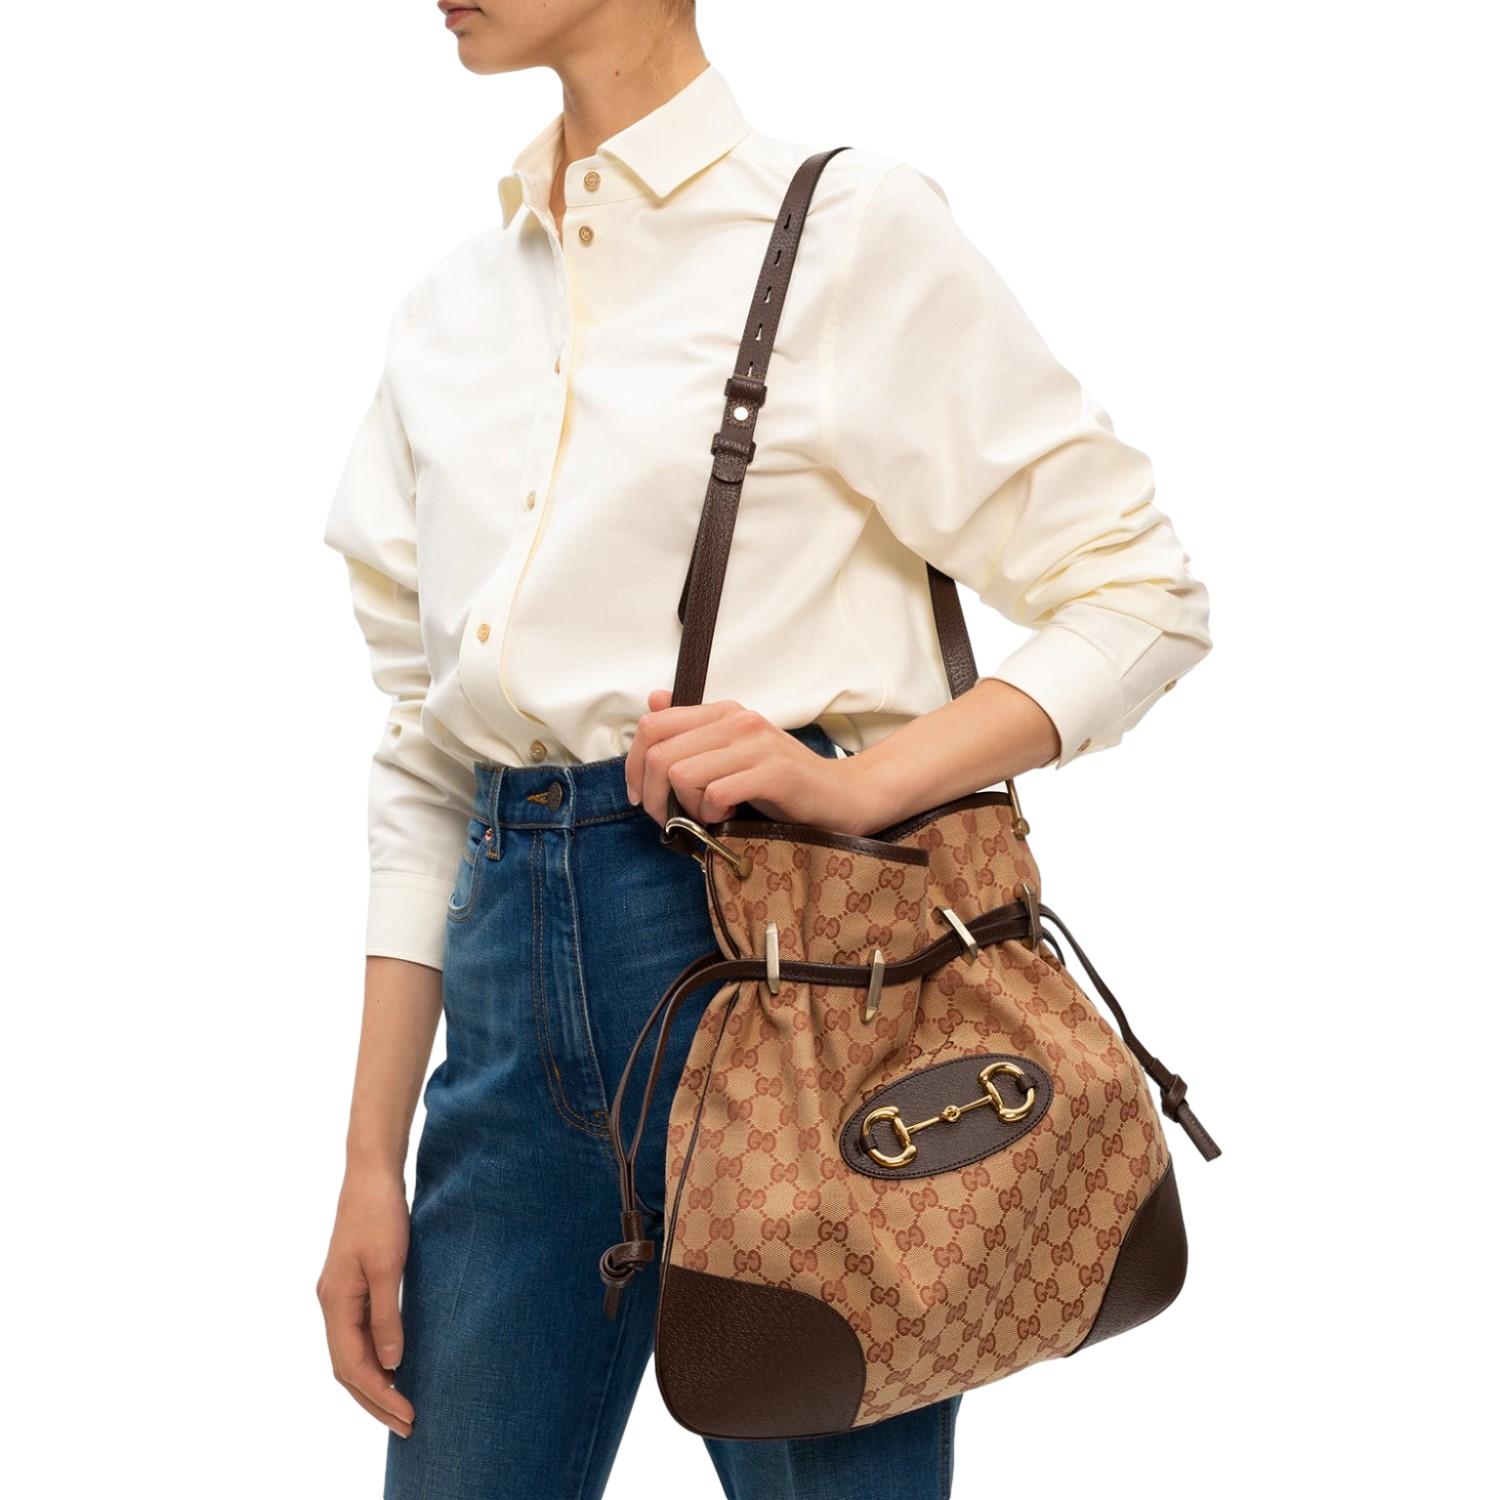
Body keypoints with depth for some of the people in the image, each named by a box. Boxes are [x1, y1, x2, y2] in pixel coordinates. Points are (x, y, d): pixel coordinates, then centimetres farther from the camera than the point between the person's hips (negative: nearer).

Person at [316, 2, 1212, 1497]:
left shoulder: (853, 233, -2)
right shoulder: (448, 314, 14)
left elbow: (1138, 591, -2)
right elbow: (419, 755, 14)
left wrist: (857, 780, -18)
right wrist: (371, 1166, 10)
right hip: (516, 972, 5)